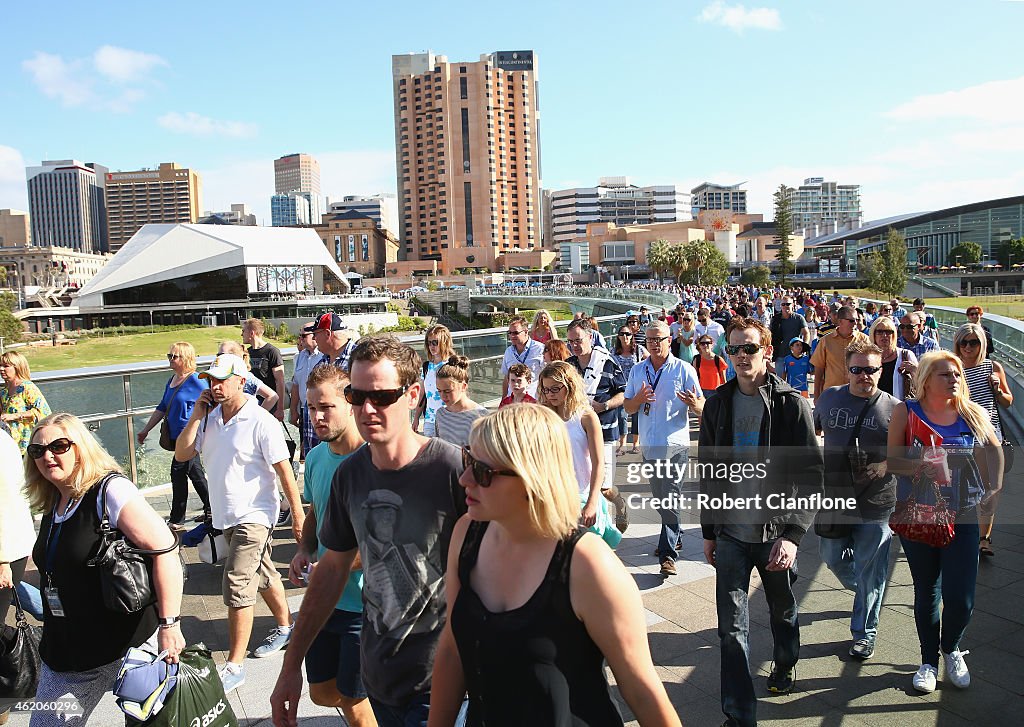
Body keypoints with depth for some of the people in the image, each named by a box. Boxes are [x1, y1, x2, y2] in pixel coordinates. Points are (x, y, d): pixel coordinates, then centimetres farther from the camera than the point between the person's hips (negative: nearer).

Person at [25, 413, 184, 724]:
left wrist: (169, 624, -28)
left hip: (129, 643, -7)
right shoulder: (51, 505, 8)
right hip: (64, 651, 8)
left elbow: (164, 548, -25)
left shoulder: (109, 490, -17)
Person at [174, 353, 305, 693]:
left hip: (254, 516, -7)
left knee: (237, 588, -9)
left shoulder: (261, 422, -17)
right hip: (226, 516, 7)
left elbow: (285, 471, -16)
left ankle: (234, 666, 2)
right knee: (263, 575, 22)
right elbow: (181, 454, 3)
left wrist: (298, 516, -15)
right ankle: (285, 627, 41)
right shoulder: (209, 418, 4)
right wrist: (196, 415, -8)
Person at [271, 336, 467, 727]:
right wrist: (292, 663, 12)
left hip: (443, 683, -5)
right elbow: (334, 567, 9)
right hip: (379, 678, 6)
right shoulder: (350, 474, -3)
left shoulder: (452, 468, -22)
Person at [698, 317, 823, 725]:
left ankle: (786, 665, 49)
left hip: (776, 531, -2)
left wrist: (793, 533, -20)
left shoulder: (791, 404, -8)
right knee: (731, 626, 0)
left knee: (783, 611, 20)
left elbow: (812, 475, -11)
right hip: (731, 533, 2)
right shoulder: (719, 403, 3)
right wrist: (709, 530, 10)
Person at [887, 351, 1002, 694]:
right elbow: (892, 460, -8)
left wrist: (993, 484, 1)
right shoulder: (906, 412, -7)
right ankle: (929, 661, 33)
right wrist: (922, 465, -26)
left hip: (962, 516, 1)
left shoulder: (972, 414, -2)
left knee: (961, 599, -1)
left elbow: (993, 448, 13)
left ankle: (951, 649, 32)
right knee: (926, 594, 13)